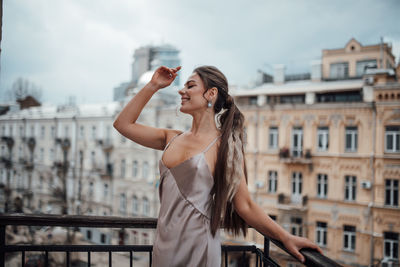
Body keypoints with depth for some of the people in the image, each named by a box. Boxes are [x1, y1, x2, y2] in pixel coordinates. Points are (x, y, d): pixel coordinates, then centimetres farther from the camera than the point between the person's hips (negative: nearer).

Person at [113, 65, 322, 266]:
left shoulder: (225, 147, -8)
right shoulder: (172, 139, 7)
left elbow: (245, 206, -7)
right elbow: (123, 124, 9)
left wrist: (286, 237, -12)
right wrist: (153, 86, 6)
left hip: (197, 250, -5)